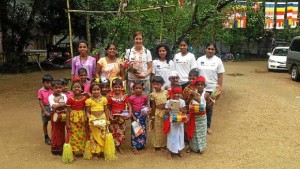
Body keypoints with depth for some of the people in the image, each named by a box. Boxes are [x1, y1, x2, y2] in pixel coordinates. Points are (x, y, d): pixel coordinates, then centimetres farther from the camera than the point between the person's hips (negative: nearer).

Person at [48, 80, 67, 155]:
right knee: (55, 131, 4)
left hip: (62, 115, 2)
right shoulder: (51, 97, -6)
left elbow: (66, 104, -13)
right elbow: (53, 105, -22)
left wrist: (57, 104, -18)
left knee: (62, 131, 10)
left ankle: (61, 147, 21)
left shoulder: (63, 95, 2)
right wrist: (61, 104, -18)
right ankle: (55, 148, 16)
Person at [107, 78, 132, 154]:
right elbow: (108, 108, 0)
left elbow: (129, 106, -1)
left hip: (122, 117, 2)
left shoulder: (124, 97, -2)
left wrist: (129, 114, -15)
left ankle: (119, 147, 24)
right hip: (114, 118, -1)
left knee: (121, 131, 9)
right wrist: (110, 116, -14)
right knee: (114, 132, 5)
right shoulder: (111, 97, -5)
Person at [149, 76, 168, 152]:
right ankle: (157, 145, 20)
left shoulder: (166, 92, -1)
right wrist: (153, 115, 3)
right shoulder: (153, 94, -5)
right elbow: (153, 105, 0)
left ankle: (164, 144, 25)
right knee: (158, 129, 8)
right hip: (158, 112, -2)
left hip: (166, 112, 2)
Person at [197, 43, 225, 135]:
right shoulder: (200, 59, 1)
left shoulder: (218, 61, -3)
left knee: (209, 107, 11)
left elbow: (220, 76, -3)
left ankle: (208, 126, 25)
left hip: (212, 88, -1)